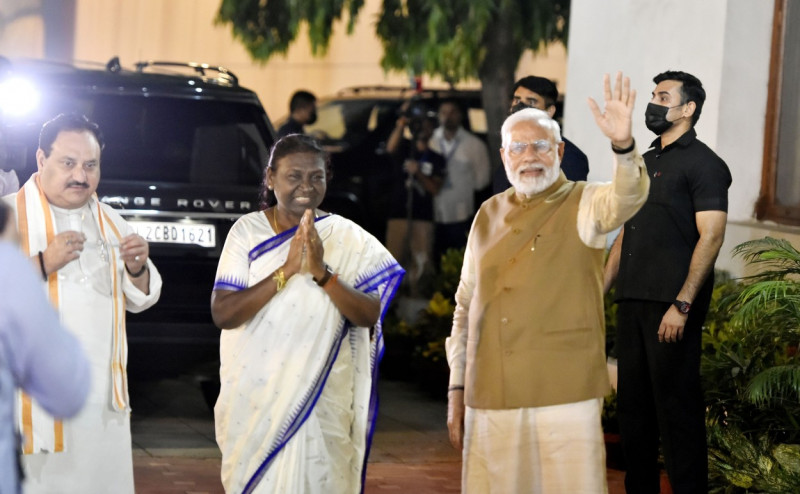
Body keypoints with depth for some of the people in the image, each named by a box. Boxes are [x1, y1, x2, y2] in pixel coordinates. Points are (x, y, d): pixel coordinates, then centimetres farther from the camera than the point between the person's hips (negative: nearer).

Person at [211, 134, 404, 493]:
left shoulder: (347, 239, -2)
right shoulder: (248, 231, -4)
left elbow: (370, 315, -8)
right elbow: (222, 313, -12)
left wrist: (322, 273, -22)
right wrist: (286, 271, -21)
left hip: (323, 396, 0)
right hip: (256, 396, 0)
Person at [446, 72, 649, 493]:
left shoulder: (584, 205, 0)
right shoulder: (489, 214, 12)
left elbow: (626, 198, -24)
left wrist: (623, 144, -44)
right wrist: (456, 389, 12)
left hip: (564, 395, -4)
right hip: (490, 399, 4)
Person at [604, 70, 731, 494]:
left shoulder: (702, 164, -5)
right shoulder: (644, 163, 20)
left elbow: (711, 237, -14)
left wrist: (682, 305, -21)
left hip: (672, 306, -8)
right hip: (632, 301, 8)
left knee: (676, 403, -6)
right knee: (633, 403, 11)